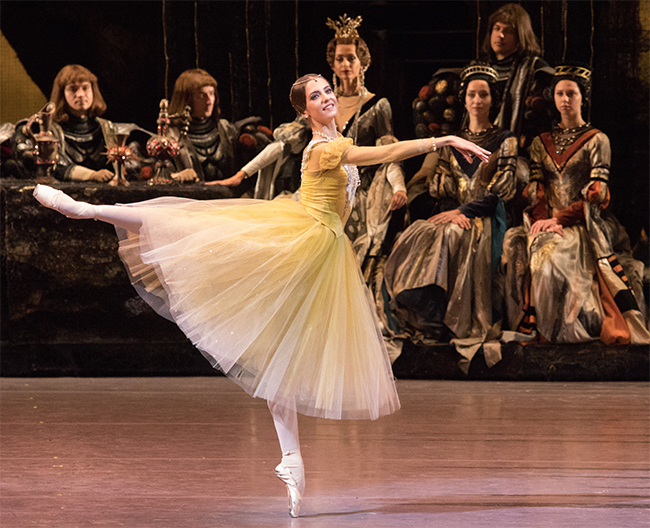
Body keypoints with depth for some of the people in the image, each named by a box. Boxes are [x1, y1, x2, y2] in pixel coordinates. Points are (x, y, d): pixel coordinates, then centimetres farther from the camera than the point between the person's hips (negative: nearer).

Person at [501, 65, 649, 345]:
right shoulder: (541, 143, 20)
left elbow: (596, 193, -3)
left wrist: (560, 219, -14)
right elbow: (535, 189, 10)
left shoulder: (596, 140, 7)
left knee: (552, 251, -35)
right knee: (517, 246, -29)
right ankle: (530, 326, -28)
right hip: (548, 221, 4)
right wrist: (542, 219, -11)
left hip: (584, 224, -4)